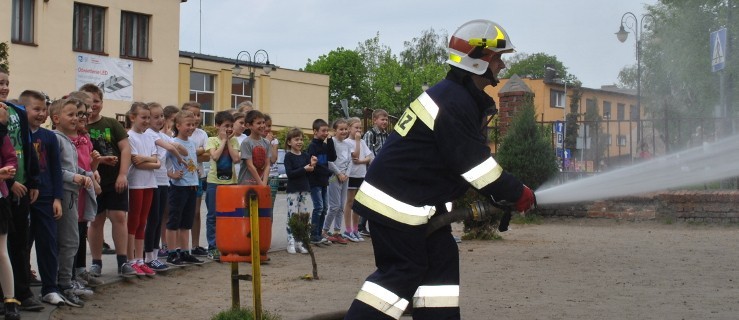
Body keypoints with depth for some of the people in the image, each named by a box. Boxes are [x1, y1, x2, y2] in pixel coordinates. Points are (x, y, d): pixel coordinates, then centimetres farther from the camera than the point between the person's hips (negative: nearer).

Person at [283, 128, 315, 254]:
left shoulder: (305, 156, 9)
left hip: (304, 189, 5)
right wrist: (304, 169, -21)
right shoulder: (288, 156, -6)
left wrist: (312, 165, -9)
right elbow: (289, 173, -17)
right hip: (293, 190, -5)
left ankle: (300, 242, 12)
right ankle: (291, 243, 0)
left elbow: (309, 173, 9)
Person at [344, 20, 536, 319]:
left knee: (440, 259, 9)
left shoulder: (457, 95, 14)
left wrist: (504, 192, 12)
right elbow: (474, 163, -21)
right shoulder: (455, 103, -19)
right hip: (396, 202, -10)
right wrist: (517, 193, -9)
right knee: (402, 271, -7)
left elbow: (469, 157, 19)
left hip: (417, 199, 10)